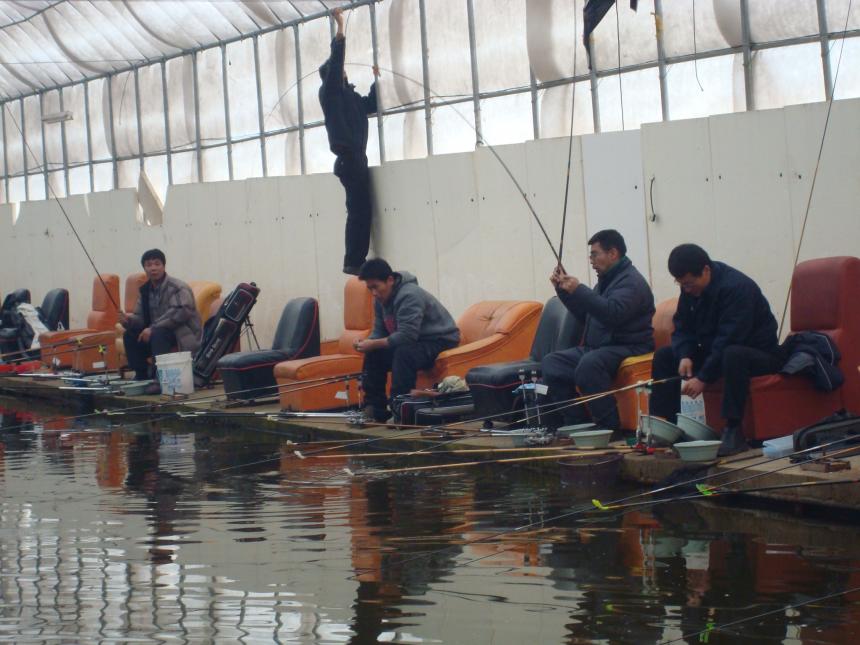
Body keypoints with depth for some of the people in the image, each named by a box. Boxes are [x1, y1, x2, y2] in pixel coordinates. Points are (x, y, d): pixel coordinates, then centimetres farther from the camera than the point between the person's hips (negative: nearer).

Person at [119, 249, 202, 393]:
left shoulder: (178, 288, -13)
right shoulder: (145, 289, 10)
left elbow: (180, 313, -27)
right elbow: (140, 317, 11)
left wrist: (152, 328, -29)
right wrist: (128, 320, -14)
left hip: (183, 335, -8)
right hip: (157, 333, 8)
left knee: (158, 334, -34)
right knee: (130, 335, -6)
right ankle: (141, 376, 2)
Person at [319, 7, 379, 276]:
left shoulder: (349, 95, 21)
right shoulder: (329, 93, -2)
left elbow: (371, 106, 37)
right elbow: (335, 62, -14)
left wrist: (376, 80, 29)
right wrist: (340, 29, -18)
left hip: (357, 157, 9)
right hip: (348, 157, -9)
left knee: (361, 211, 4)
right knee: (359, 211, -14)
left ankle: (355, 261, 4)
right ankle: (353, 262, -16)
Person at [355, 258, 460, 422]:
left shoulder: (409, 295, -26)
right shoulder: (381, 299, 3)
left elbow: (406, 336, -32)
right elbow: (379, 332, 8)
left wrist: (373, 344, -28)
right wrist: (367, 343, -14)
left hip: (441, 340, -9)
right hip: (415, 341, 9)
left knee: (404, 352, -35)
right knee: (374, 354, -4)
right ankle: (375, 408, -1)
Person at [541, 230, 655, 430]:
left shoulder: (631, 281, -10)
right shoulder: (606, 280, 20)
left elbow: (613, 313, -27)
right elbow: (584, 315, 26)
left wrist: (578, 290, -24)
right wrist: (563, 289, 14)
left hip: (627, 348, -10)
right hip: (596, 347, 10)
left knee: (589, 363, -37)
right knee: (550, 362, -7)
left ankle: (610, 426, -30)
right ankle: (576, 423, -9)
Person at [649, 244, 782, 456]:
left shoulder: (737, 287, -25)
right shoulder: (690, 289, 0)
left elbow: (729, 340, -31)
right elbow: (682, 326, 5)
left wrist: (702, 378, -32)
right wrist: (685, 356, -17)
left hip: (759, 353, -8)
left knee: (733, 355, -41)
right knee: (663, 356, 0)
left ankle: (733, 431, -38)